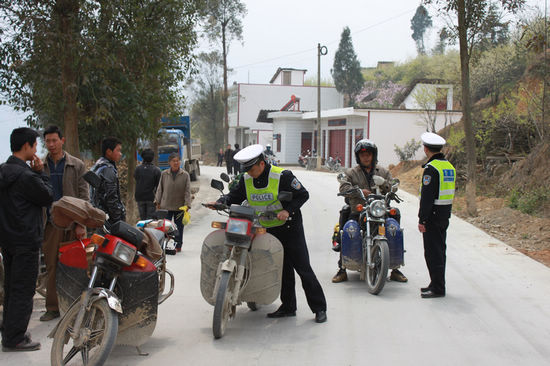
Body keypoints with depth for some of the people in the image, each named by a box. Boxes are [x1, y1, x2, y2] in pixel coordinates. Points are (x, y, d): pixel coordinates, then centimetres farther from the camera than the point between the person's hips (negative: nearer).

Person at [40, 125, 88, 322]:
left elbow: (83, 196, 0)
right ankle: (52, 308, 13)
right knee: (51, 266, 4)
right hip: (50, 223, 2)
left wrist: (81, 223, -8)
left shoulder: (76, 165, 3)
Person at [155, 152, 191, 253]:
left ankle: (178, 246, 21)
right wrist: (157, 201, 7)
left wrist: (187, 204, -10)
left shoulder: (185, 175, -2)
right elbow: (160, 189, 10)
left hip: (179, 206, -1)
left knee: (179, 227, 9)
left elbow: (187, 191, -3)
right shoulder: (164, 174, 3)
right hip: (166, 206, 1)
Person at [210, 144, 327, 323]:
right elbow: (234, 196, 8)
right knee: (282, 269, 10)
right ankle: (288, 307, 20)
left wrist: (288, 210, -26)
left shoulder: (282, 176, -16)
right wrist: (221, 202, -13)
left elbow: (302, 195, -13)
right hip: (267, 230, 5)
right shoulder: (246, 180, 0)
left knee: (303, 267, -5)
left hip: (289, 227, -5)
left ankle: (319, 308, 1)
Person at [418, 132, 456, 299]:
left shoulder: (431, 168, -16)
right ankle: (437, 284, 23)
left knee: (433, 252, -4)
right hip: (445, 214, 9)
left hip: (433, 214, -9)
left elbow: (427, 196, -20)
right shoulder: (449, 166, 12)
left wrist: (422, 219, -18)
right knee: (440, 250, 15)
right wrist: (446, 213, 21)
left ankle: (438, 288, -2)